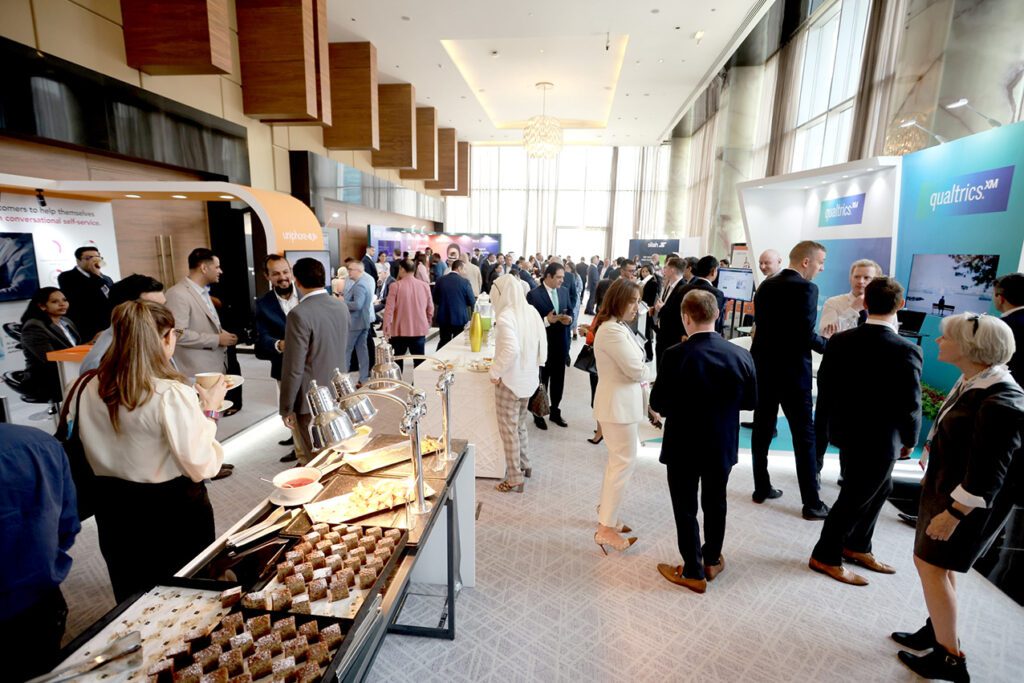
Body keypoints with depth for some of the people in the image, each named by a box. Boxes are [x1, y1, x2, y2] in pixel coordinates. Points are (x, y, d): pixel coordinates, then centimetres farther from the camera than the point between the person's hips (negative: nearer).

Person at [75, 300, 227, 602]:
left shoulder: (92, 390, -7)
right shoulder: (172, 395, -26)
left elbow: (96, 454, 5)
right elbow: (201, 467, -21)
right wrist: (209, 410, -12)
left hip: (113, 509, 6)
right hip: (172, 511, -5)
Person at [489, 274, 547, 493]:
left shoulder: (506, 316, -20)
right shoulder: (531, 312, 4)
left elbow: (511, 350, -31)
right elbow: (542, 344, 8)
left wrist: (495, 371, -19)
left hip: (510, 380, -8)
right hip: (527, 378, 8)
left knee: (509, 429, 4)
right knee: (520, 425, 23)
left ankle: (515, 479, 14)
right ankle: (525, 465, 36)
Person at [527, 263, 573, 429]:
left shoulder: (564, 291, 4)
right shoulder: (534, 294, -14)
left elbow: (569, 312, 12)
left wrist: (569, 319, -10)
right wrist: (546, 320, -28)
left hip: (561, 344, 5)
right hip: (542, 344, -5)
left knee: (558, 380, 16)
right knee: (541, 381, 11)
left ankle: (555, 411, 34)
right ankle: (538, 414, 28)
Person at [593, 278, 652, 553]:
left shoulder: (618, 326, 12)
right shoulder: (612, 330, -22)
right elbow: (636, 370, -21)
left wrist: (641, 371, -5)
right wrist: (648, 371, -1)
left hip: (621, 401, 10)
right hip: (618, 404, -10)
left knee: (618, 460, 18)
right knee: (625, 462, -4)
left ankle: (607, 513, 31)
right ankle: (606, 529, 5)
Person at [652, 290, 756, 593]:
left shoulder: (675, 355, -22)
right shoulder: (741, 355, -10)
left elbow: (658, 403, -16)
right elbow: (751, 401, 0)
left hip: (683, 446, -4)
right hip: (723, 445, 4)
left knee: (686, 508, 13)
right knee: (715, 503, 23)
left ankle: (693, 572, 26)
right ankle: (711, 560, 41)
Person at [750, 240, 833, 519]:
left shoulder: (766, 285, 7)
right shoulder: (805, 288, -14)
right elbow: (806, 335, -20)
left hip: (763, 366, 7)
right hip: (791, 370, -6)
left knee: (762, 429, 13)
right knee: (804, 435, 4)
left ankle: (761, 488, 23)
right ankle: (811, 503, 12)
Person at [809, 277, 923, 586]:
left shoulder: (839, 341, -7)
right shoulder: (907, 351, -21)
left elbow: (824, 387, 1)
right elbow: (910, 404, -13)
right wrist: (909, 439, 4)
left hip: (846, 431, 6)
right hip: (880, 439, -6)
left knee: (880, 488, 25)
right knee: (855, 497, 9)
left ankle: (856, 546, 38)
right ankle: (825, 557, 23)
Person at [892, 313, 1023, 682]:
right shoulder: (973, 382, -1)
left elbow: (986, 475, -25)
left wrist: (953, 514, -21)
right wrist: (931, 469, 21)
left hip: (967, 502, -9)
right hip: (945, 486, 9)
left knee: (930, 564, 2)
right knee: (941, 564, 20)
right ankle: (937, 631, 37)